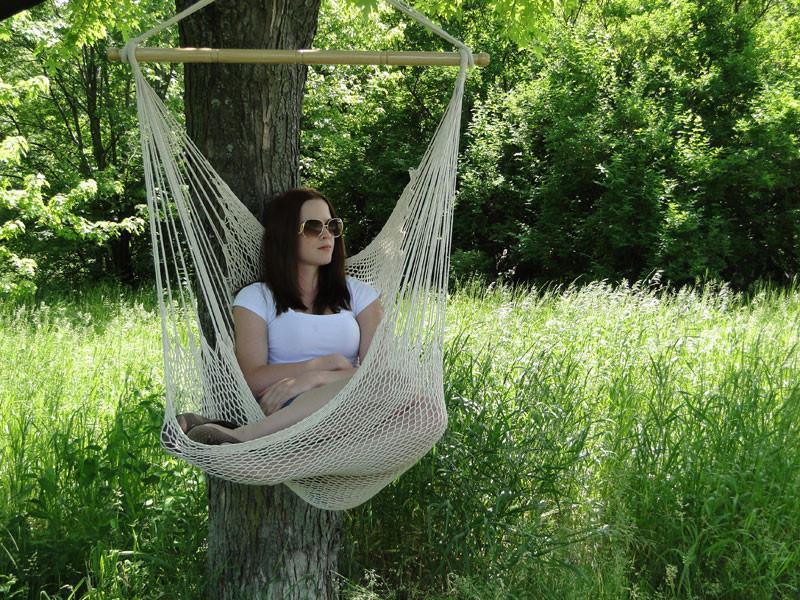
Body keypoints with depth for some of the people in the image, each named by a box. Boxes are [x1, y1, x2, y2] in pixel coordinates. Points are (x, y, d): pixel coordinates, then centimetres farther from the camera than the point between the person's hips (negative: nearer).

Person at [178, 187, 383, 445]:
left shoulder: (358, 294, 17)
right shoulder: (256, 298, 12)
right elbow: (253, 380, -3)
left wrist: (316, 378, -16)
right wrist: (327, 363, -6)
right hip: (282, 410, -3)